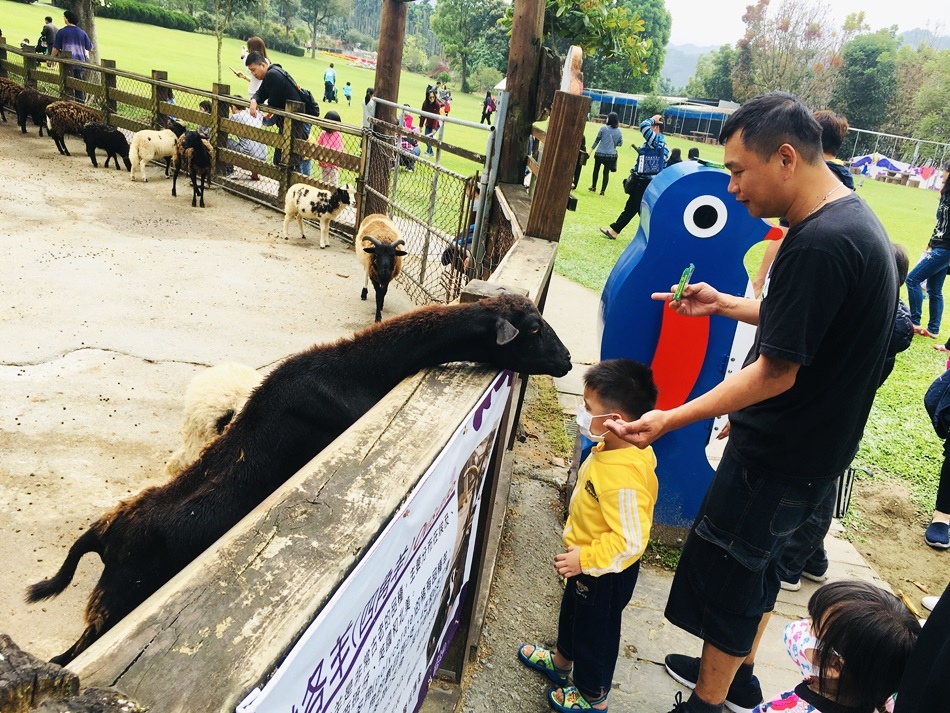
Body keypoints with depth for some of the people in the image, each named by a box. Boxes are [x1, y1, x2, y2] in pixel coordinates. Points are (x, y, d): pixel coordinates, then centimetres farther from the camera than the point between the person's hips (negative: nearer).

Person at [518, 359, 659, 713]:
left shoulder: (624, 478, -41)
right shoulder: (615, 446, -12)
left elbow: (629, 541, -36)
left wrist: (584, 560, -27)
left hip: (606, 572, -9)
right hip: (587, 559, 9)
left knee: (595, 630, 16)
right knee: (573, 611, 32)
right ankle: (562, 659, 59)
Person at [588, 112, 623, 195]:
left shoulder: (603, 128, -7)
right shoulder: (619, 131, -1)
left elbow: (597, 140, -2)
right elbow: (620, 143, 5)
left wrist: (591, 149, 7)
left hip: (600, 153, -1)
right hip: (611, 155, 1)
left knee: (596, 170, 17)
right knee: (606, 173, 7)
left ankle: (593, 188, 28)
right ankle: (602, 191, 6)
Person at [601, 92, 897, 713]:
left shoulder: (820, 244, -28)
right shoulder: (855, 217, 4)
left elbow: (775, 372, -26)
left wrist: (672, 419, -24)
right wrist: (724, 304, 11)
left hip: (778, 458, -10)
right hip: (813, 446, 10)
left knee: (723, 574, 7)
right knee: (758, 564, 24)